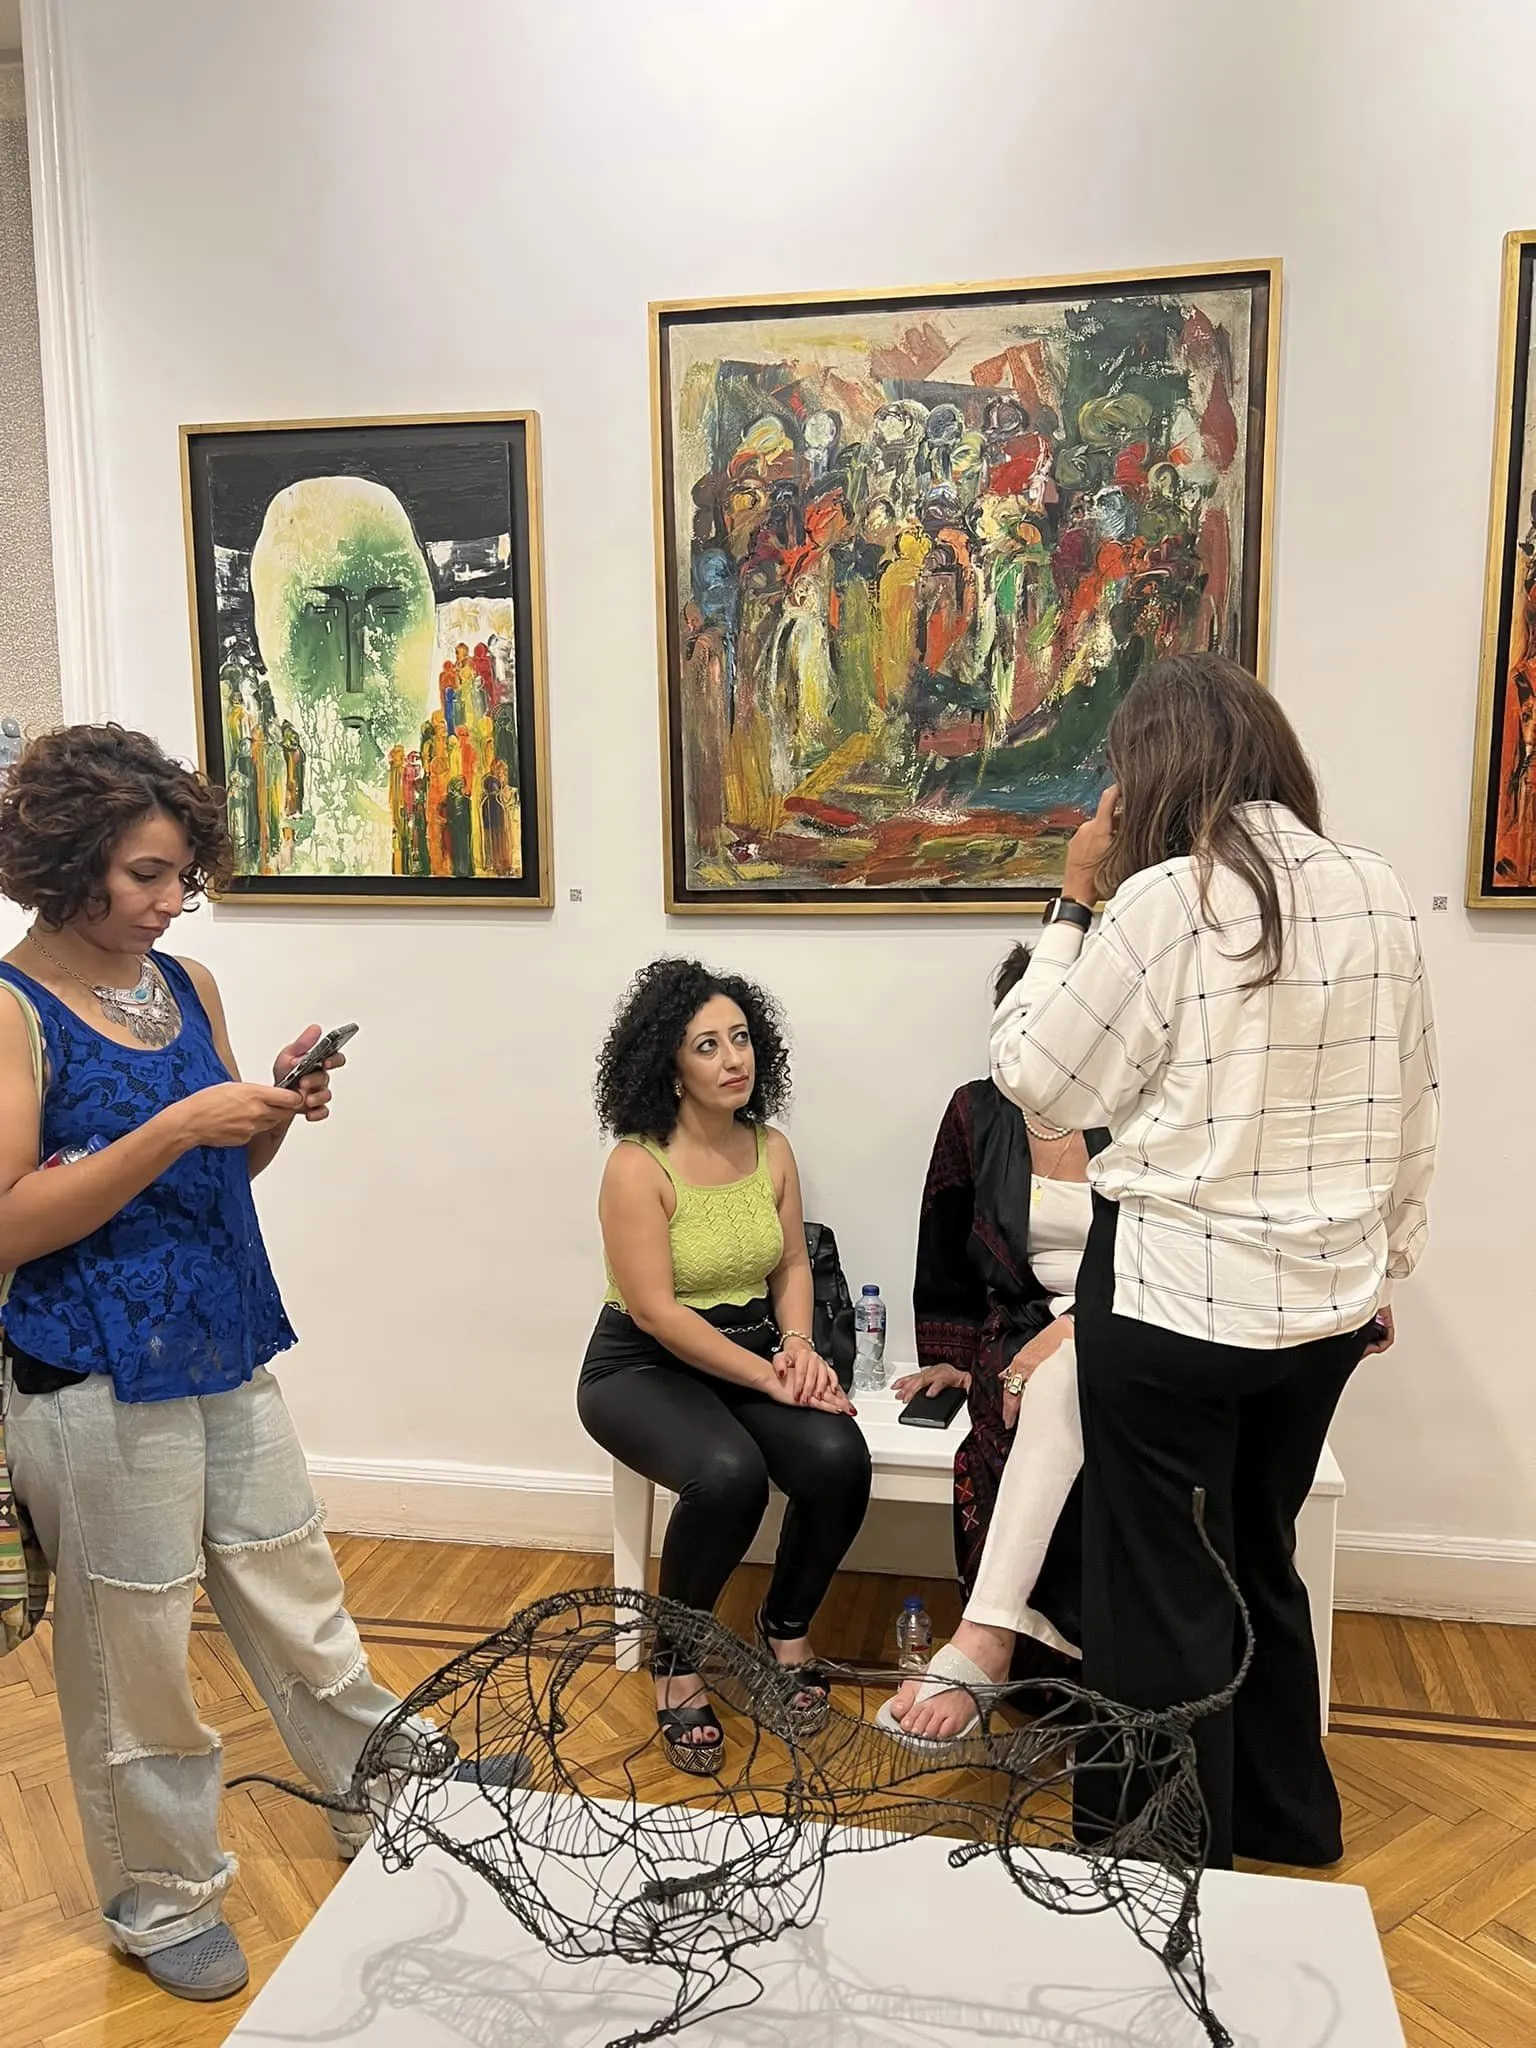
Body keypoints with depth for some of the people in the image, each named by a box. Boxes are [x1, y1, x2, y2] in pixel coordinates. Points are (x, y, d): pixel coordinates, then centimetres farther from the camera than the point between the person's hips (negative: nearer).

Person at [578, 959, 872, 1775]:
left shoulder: (770, 1148, 1)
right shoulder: (638, 1165, -17)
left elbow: (792, 1266, 10)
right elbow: (655, 1312, -20)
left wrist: (798, 1345, -9)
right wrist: (769, 1377, -21)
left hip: (752, 1350, 5)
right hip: (643, 1366, -5)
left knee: (838, 1459, -23)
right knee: (728, 1473, -34)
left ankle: (786, 1628, 9)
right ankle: (674, 1656, -3)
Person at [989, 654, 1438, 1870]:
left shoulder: (1166, 899, -16)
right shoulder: (1379, 895, 1)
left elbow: (1043, 1082, -8)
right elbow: (1413, 1115, 8)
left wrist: (1075, 905, -3)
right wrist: (1384, 1269, 19)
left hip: (1174, 1297, -6)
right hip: (1323, 1299, 6)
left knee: (1162, 1588, 11)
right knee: (1260, 1558, 25)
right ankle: (1284, 1823, 43)